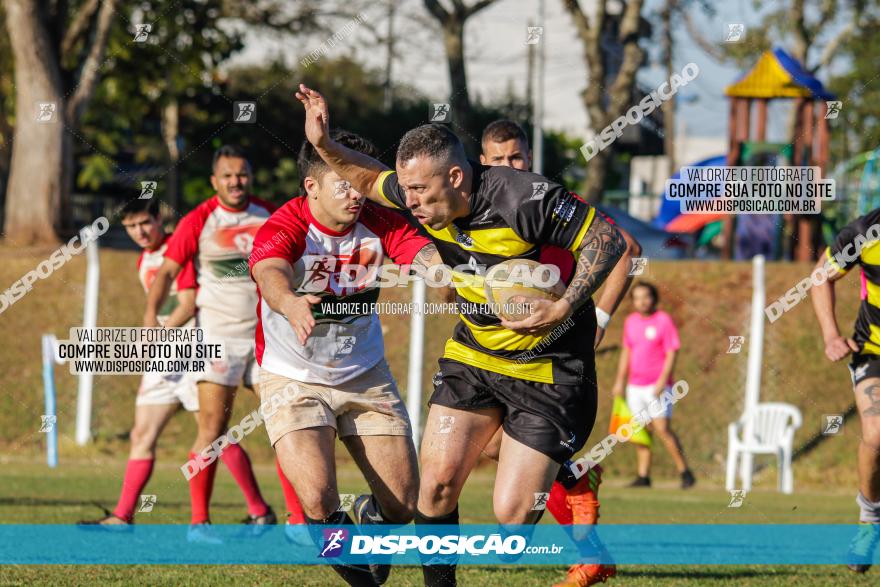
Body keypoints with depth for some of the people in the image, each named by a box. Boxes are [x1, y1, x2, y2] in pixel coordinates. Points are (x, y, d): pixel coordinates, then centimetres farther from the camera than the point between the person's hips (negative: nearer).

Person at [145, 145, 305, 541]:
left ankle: (298, 519, 6)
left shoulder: (271, 217, 5)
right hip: (218, 335, -3)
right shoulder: (199, 221, -5)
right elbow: (167, 271, -6)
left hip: (265, 335, 3)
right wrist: (151, 317, -18)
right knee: (212, 430, -7)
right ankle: (198, 522, -1)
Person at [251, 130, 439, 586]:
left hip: (365, 376, 4)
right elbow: (271, 274, -43)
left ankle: (370, 518, 41)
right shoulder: (284, 229, -21)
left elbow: (429, 255, -27)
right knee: (319, 502, -21)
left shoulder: (378, 224, -10)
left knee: (404, 504, 2)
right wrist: (290, 304, -68)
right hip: (293, 378, -4)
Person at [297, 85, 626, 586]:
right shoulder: (428, 198, -6)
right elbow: (370, 178, 15)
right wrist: (325, 144, -3)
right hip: (473, 354, 6)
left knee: (513, 515, -12)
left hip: (548, 371, -6)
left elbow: (609, 239, -19)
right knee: (438, 478, -6)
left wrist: (563, 309, -27)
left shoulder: (525, 198, -27)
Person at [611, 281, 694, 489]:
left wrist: (662, 381, -18)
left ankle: (684, 472, -8)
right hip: (635, 386, 6)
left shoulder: (664, 320, -6)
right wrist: (620, 381, 15)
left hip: (657, 386, -6)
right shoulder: (631, 321, 12)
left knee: (662, 429, -14)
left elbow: (672, 353, -10)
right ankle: (643, 476, 9)